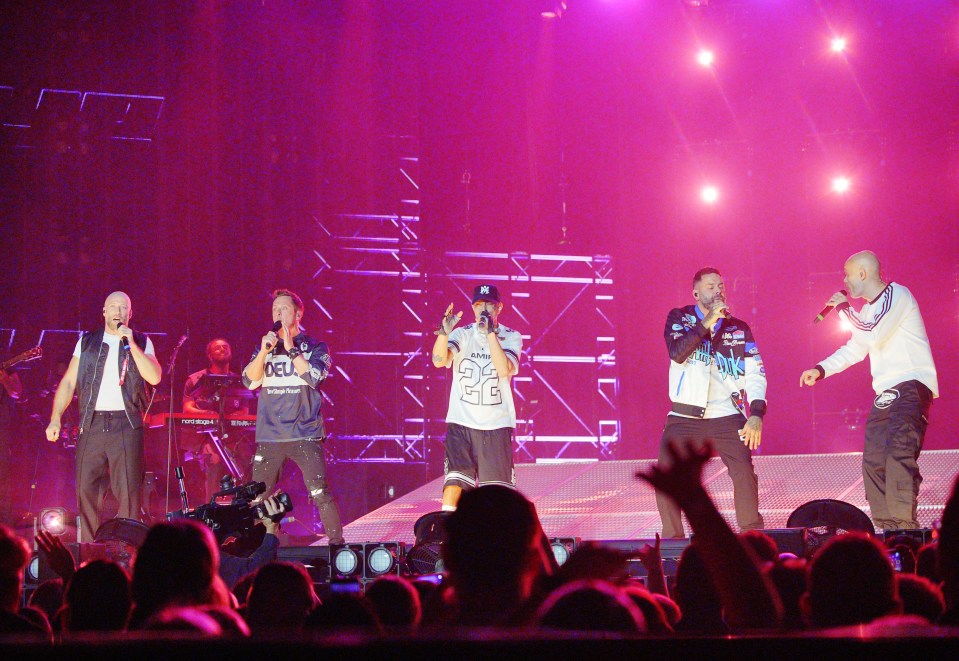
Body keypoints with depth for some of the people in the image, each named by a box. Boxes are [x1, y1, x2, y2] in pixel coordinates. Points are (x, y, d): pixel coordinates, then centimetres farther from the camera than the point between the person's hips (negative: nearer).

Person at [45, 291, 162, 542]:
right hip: (92, 423, 2)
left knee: (128, 491, -8)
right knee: (86, 490, -1)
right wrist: (55, 418, 0)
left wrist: (130, 344, -11)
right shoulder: (86, 342, 12)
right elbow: (68, 382, 10)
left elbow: (154, 377, -7)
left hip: (126, 425, -2)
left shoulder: (141, 343, 8)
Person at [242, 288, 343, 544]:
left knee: (320, 493, -10)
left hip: (305, 434, -3)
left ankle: (337, 543, -3)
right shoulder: (264, 347, 14)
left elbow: (313, 376, -12)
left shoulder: (315, 347, 5)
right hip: (269, 435, 3)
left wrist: (290, 348, -12)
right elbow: (250, 380, 2)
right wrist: (264, 351, -11)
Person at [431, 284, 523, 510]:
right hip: (461, 423, 0)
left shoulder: (511, 337, 1)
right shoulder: (462, 334, 1)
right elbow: (439, 360, -17)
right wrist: (444, 332, -35)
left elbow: (504, 369, -18)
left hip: (497, 425, 0)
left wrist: (490, 332, -24)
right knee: (454, 483, -12)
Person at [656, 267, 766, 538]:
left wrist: (756, 414, -11)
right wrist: (706, 322, -17)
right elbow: (677, 353, -14)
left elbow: (756, 373, 2)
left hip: (727, 416, 0)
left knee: (745, 473, -13)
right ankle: (672, 539, 9)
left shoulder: (739, 329, 8)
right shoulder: (679, 318, 5)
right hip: (684, 416, 0)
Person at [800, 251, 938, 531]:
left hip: (912, 385, -10)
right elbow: (854, 349, 26)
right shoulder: (868, 309, 20)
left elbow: (871, 336, -19)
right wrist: (821, 369, 14)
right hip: (887, 392, 10)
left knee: (899, 453, -24)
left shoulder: (896, 295, -8)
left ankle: (905, 527, -29)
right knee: (874, 463, 7)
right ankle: (888, 531, 11)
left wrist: (844, 308, -5)